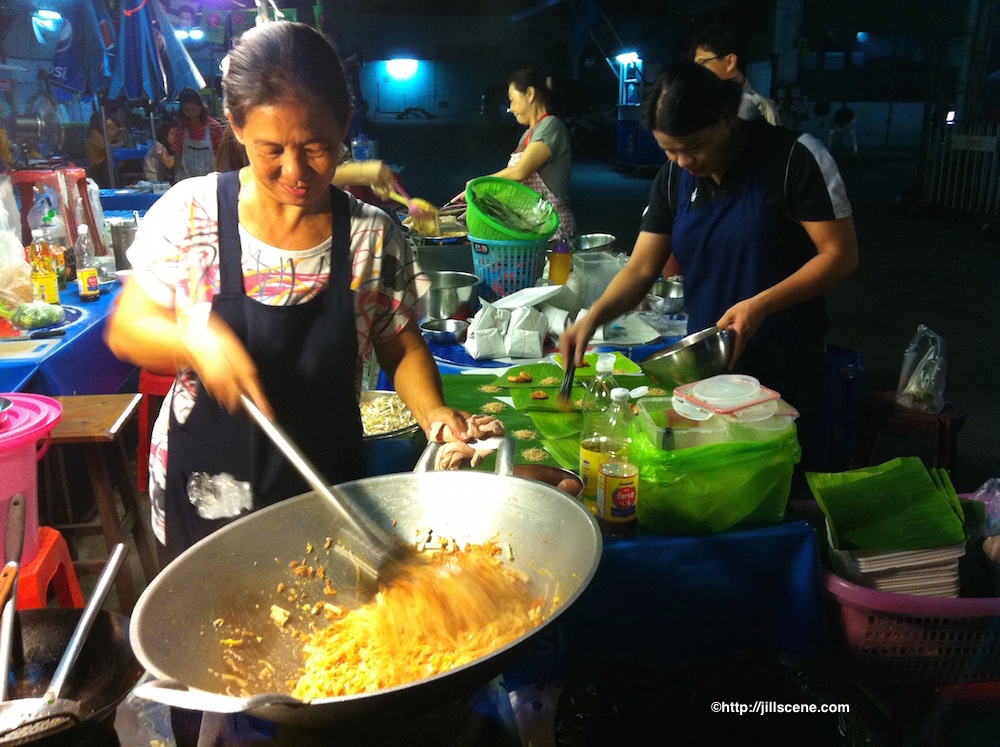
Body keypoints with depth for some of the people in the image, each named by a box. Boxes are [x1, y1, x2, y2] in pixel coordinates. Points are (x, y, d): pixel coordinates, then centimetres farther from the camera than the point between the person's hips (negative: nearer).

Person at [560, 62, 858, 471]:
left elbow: (840, 254, -13)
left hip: (784, 364, -4)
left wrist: (760, 305, -25)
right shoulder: (673, 177, 1)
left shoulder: (794, 157, -14)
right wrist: (594, 316, -15)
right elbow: (642, 267, 1)